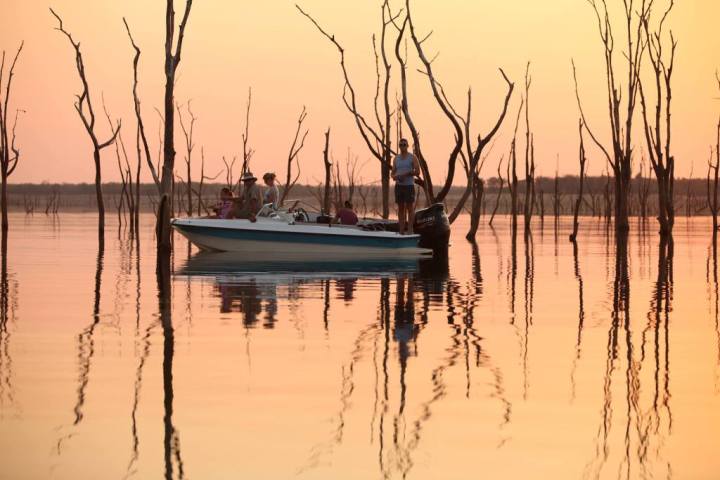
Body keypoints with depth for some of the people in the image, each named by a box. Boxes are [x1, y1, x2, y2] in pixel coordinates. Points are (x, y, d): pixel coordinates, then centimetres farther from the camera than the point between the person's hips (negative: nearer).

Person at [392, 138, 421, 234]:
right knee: (400, 208, 4)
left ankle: (410, 229, -4)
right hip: (399, 186, 4)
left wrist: (406, 174, -19)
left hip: (409, 186, -4)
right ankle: (401, 231, 5)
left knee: (410, 208, -4)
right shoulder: (396, 158, 12)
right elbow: (393, 173, 14)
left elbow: (417, 172, -7)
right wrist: (395, 177, -9)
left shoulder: (412, 157, -1)